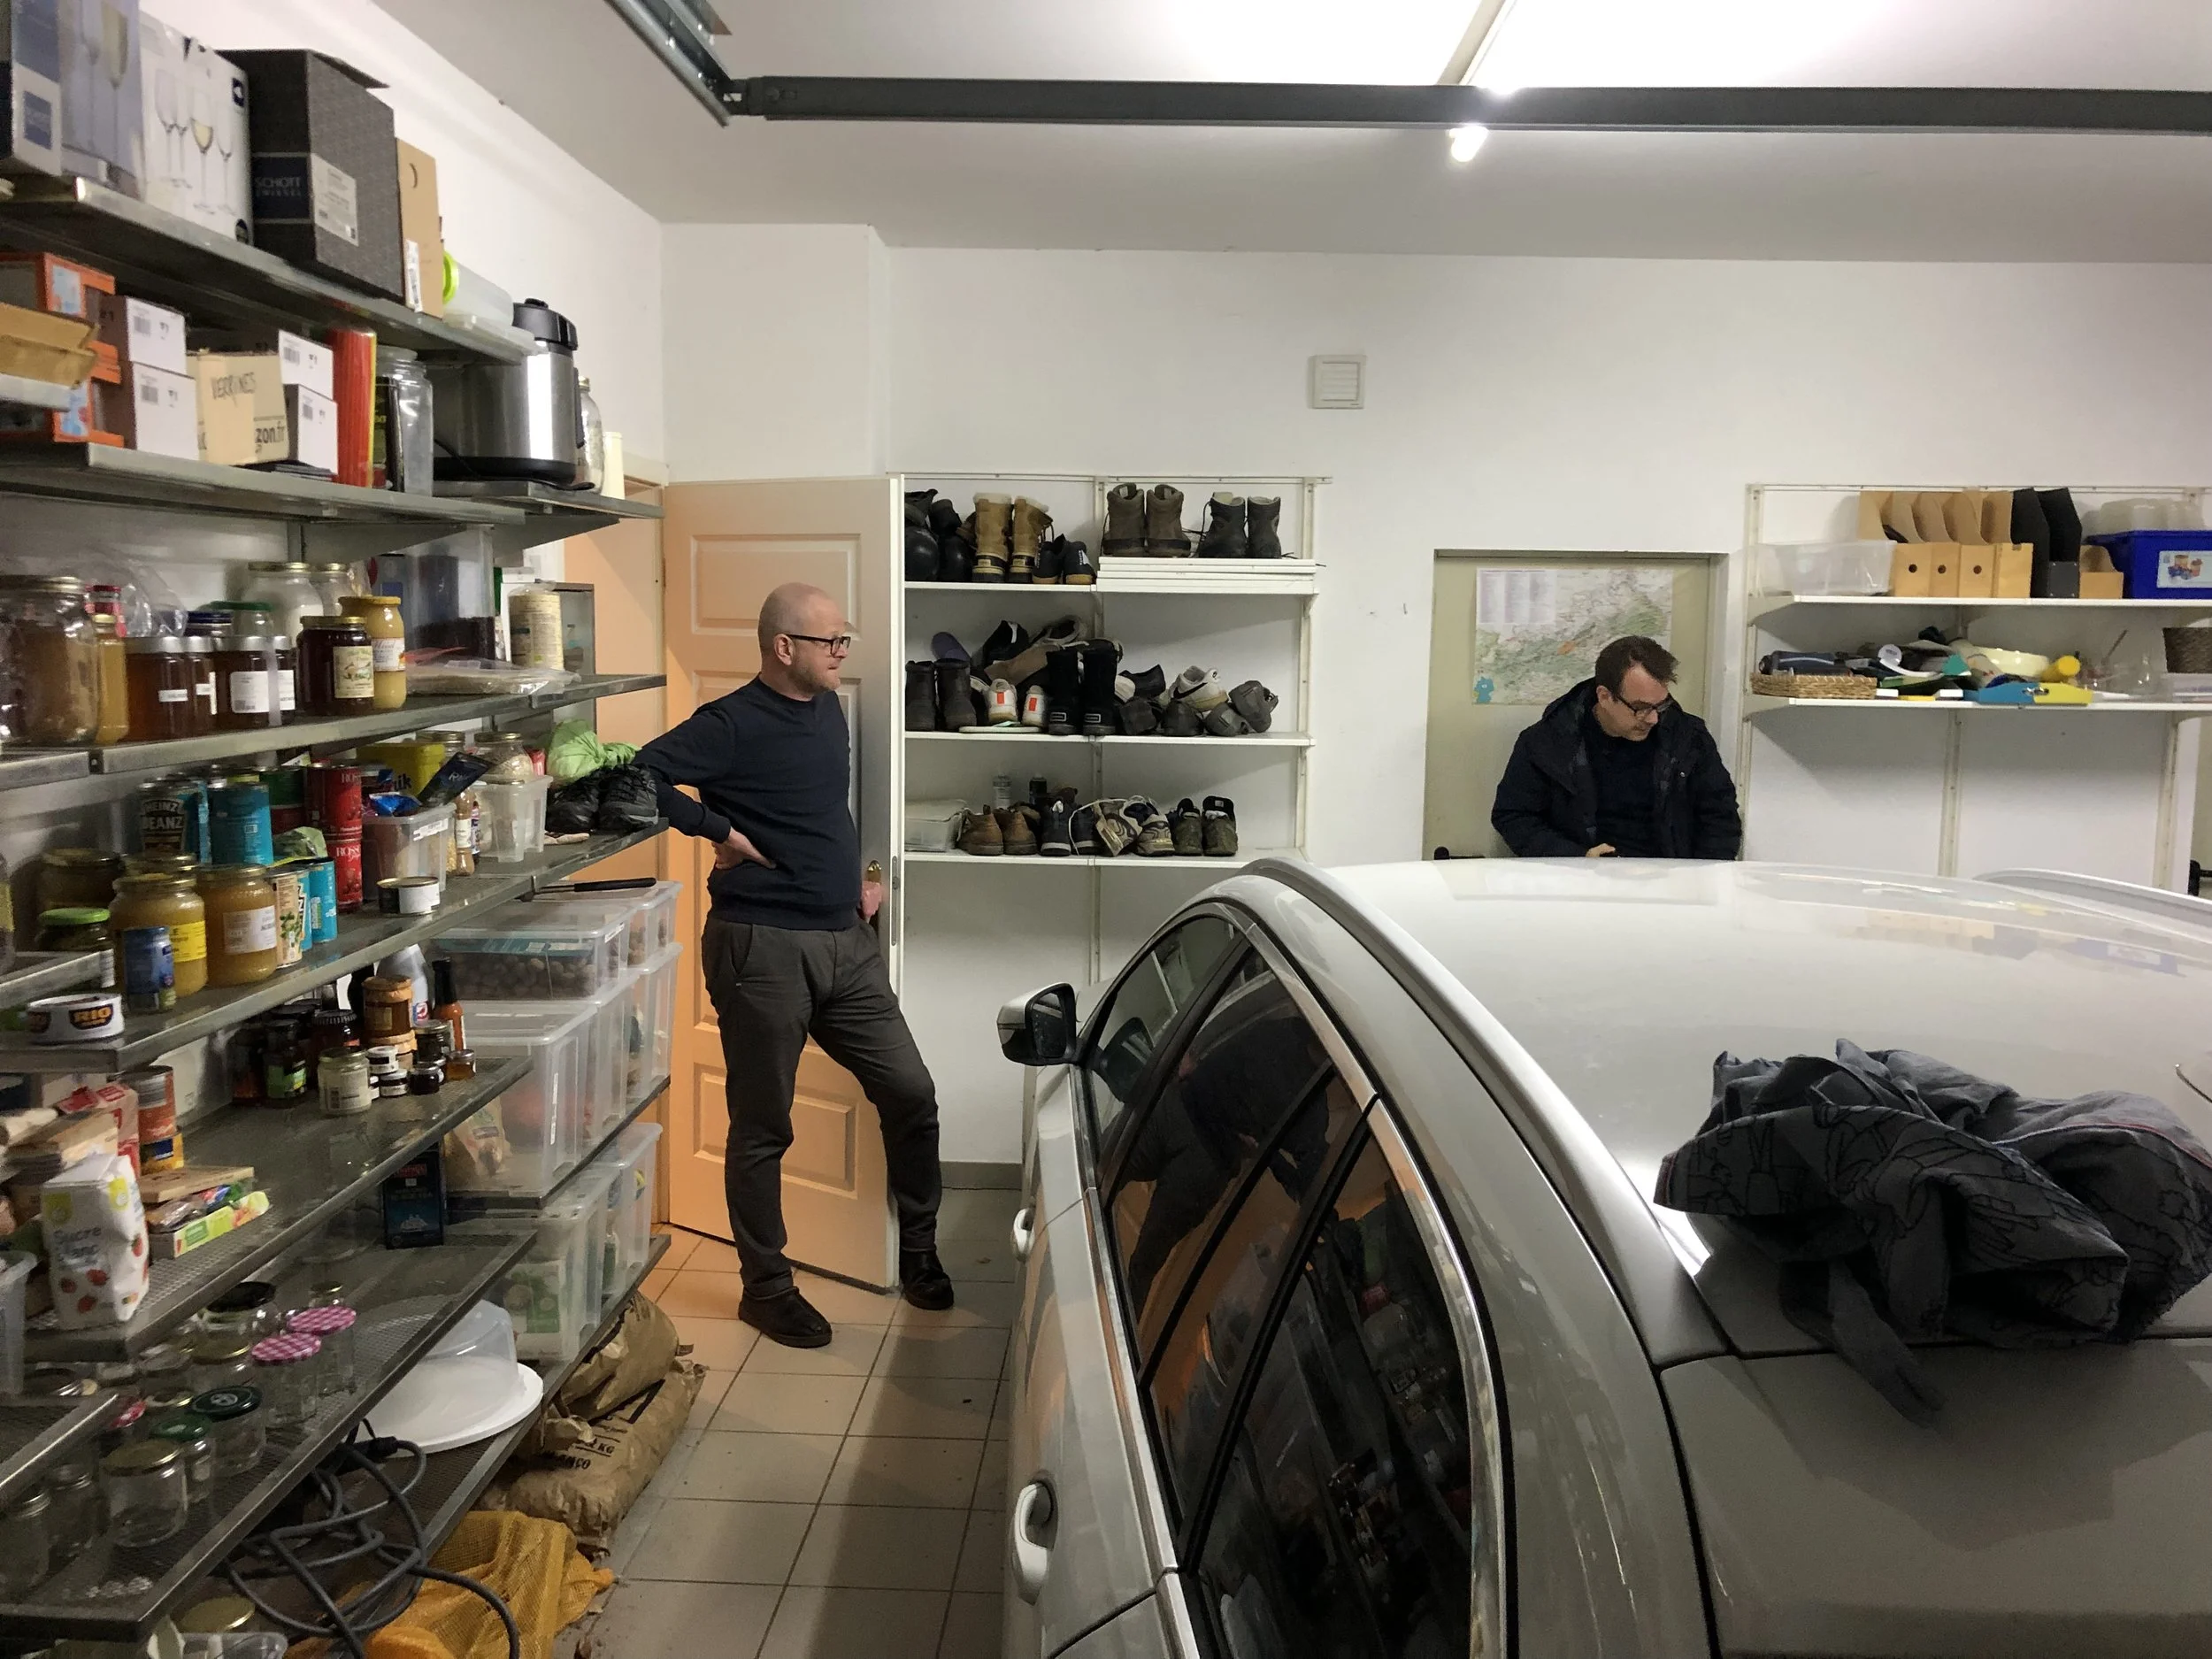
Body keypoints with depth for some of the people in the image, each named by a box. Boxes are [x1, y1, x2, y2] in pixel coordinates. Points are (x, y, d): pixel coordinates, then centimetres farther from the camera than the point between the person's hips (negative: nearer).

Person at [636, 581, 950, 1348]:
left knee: (911, 1093, 7)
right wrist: (720, 831, -19)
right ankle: (766, 1287, 23)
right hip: (762, 947, -7)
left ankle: (918, 1251, 26)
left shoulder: (829, 710, 11)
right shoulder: (732, 725, -12)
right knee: (762, 1130, 6)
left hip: (845, 942, 7)